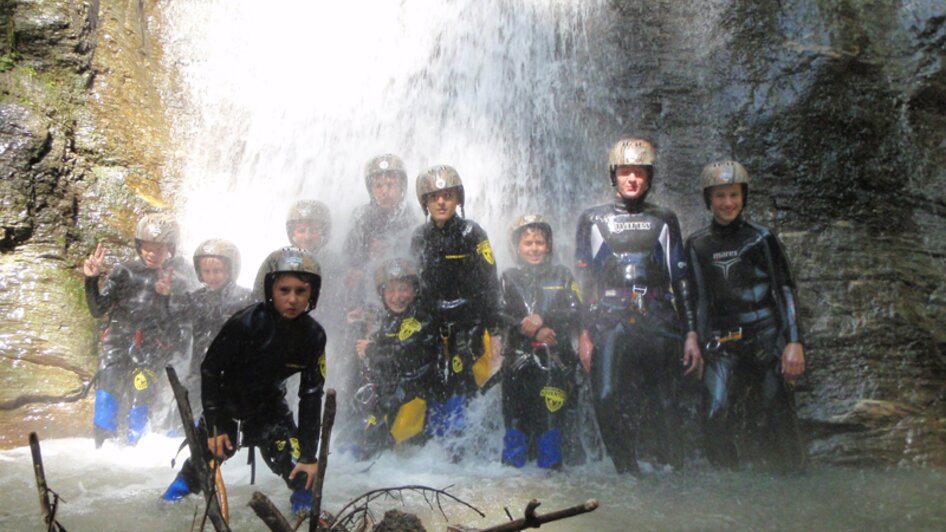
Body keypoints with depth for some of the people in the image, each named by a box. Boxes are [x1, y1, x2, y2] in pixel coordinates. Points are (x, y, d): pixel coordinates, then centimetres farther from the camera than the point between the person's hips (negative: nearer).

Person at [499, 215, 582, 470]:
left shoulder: (562, 275, 15)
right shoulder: (509, 278, 14)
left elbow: (575, 313, 4)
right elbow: (501, 315, 2)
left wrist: (544, 319, -12)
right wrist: (534, 331, -12)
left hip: (556, 358, 0)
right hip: (518, 357, 0)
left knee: (552, 416, -8)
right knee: (516, 416, -3)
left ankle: (550, 465, 2)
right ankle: (511, 465, 7)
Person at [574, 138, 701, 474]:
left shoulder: (664, 221, 15)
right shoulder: (593, 220, 13)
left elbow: (682, 281, 13)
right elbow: (582, 280, 9)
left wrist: (691, 334, 6)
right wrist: (583, 332, 1)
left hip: (658, 326, 1)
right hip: (609, 326, -1)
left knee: (664, 406, 1)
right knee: (609, 402, -10)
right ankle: (627, 472, 3)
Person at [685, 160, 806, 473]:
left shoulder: (762, 239, 4)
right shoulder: (696, 245, 10)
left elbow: (785, 291, 1)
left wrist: (794, 342, -7)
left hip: (766, 340, -1)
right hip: (723, 346, 2)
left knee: (780, 418, 1)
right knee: (714, 418, -11)